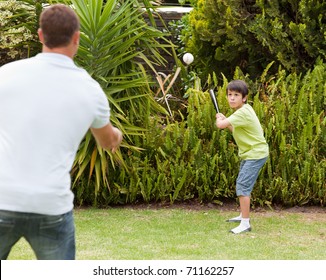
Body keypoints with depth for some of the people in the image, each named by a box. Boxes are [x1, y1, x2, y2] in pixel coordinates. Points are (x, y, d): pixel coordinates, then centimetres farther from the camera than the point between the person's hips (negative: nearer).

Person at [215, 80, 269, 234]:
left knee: (243, 186, -16)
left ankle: (245, 223, -16)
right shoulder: (243, 109, 7)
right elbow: (237, 131, 17)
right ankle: (243, 215, 39)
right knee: (242, 185, 23)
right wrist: (226, 121, 3)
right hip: (249, 153, 11)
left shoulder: (242, 113, -24)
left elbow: (220, 125, -31)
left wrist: (219, 119, -9)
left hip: (255, 153, -11)